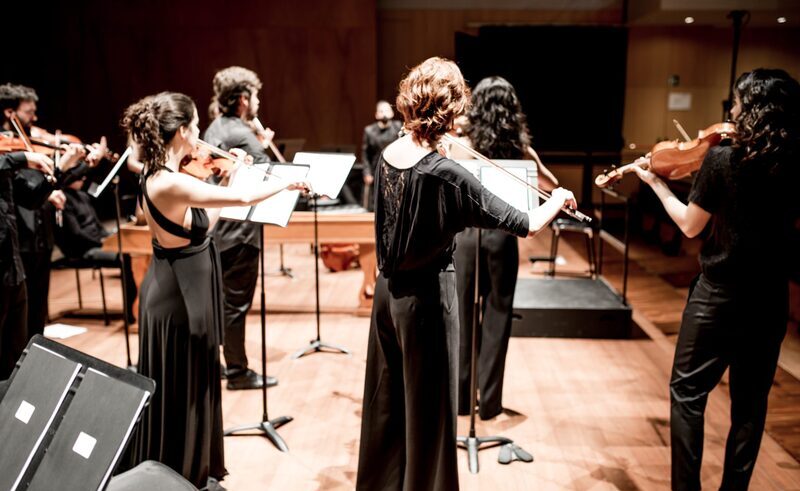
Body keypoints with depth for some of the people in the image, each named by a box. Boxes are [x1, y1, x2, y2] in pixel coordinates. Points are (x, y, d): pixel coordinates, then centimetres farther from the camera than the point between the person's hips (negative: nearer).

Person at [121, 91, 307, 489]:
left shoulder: (159, 176, 4)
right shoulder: (170, 183, -26)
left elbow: (202, 223, 10)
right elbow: (244, 199, -27)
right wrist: (289, 181, -10)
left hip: (181, 292, 10)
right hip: (179, 298, -10)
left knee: (192, 390, 22)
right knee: (180, 396, 7)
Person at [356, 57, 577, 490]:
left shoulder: (386, 156, -3)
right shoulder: (446, 174, -24)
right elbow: (525, 225, -19)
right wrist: (557, 200, 0)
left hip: (388, 290, 8)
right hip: (426, 296, -7)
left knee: (387, 400, 22)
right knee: (427, 409, 11)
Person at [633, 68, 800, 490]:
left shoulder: (722, 160, -15)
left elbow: (690, 225, -6)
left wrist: (656, 183, 6)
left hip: (719, 295, -4)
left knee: (687, 392, 10)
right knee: (751, 401, 16)